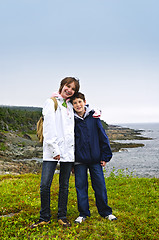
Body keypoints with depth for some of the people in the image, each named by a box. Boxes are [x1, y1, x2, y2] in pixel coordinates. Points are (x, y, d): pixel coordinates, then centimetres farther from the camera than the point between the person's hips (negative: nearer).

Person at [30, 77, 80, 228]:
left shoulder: (70, 106, 17)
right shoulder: (51, 102, 2)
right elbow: (49, 128, -8)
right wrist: (54, 149, -14)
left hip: (68, 150, 5)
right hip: (51, 150, -5)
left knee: (64, 185, 9)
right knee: (45, 185, -7)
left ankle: (62, 216, 21)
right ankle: (45, 217, 11)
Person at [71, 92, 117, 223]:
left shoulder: (94, 117, 1)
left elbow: (103, 136, 4)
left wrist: (105, 156, 2)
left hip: (95, 158, 0)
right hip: (79, 160, 0)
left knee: (100, 186, 7)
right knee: (81, 186, 6)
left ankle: (106, 212, 23)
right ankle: (83, 213, 21)